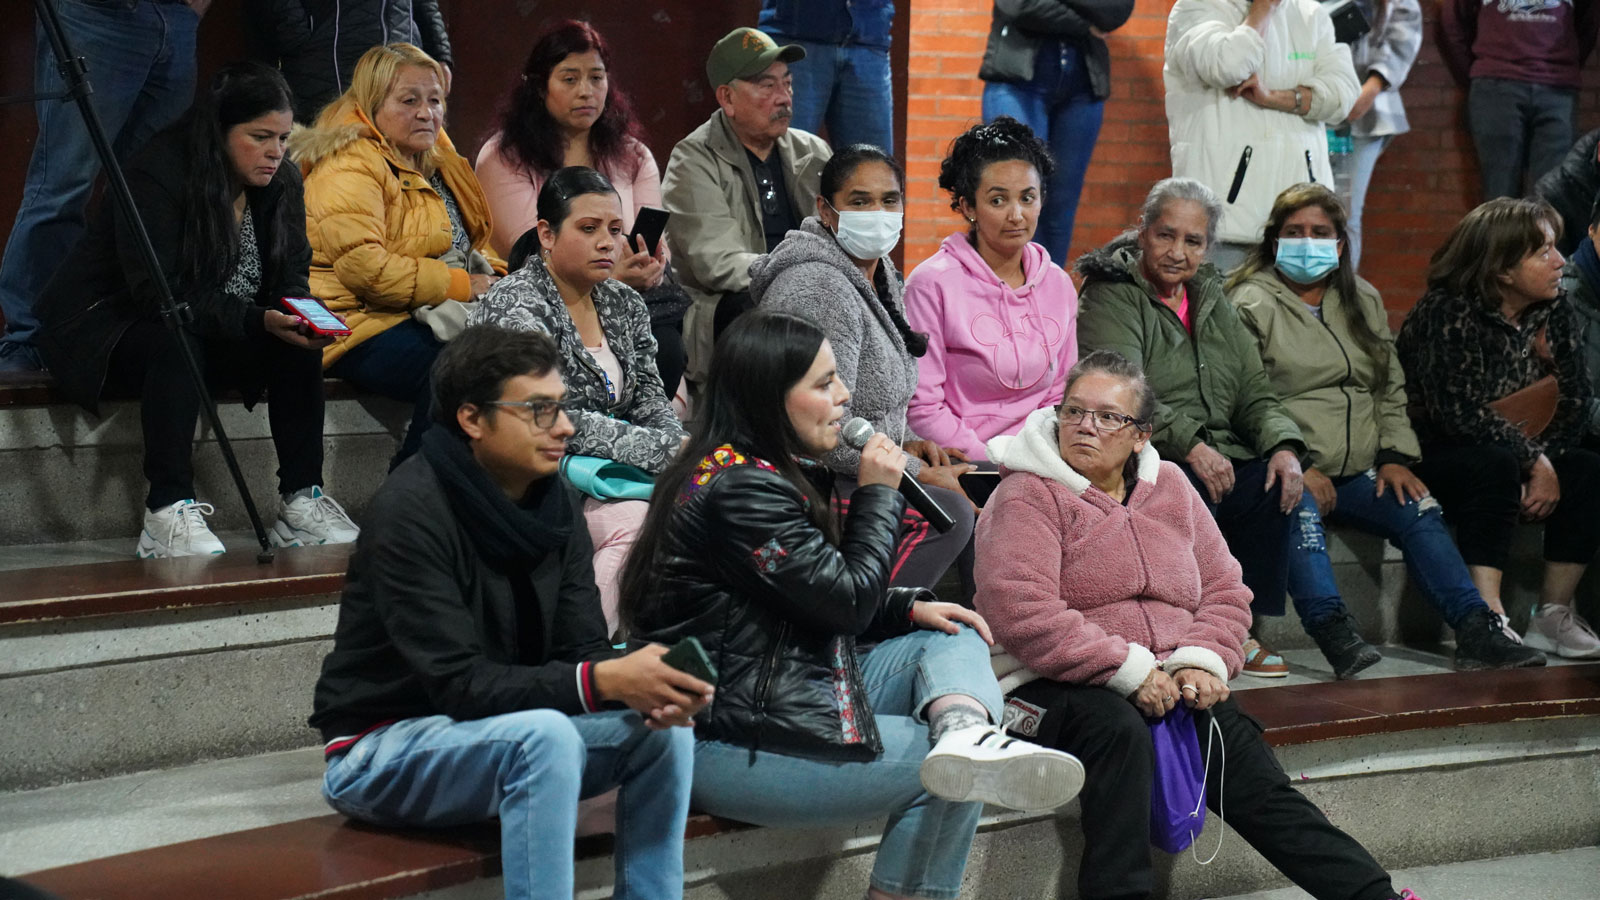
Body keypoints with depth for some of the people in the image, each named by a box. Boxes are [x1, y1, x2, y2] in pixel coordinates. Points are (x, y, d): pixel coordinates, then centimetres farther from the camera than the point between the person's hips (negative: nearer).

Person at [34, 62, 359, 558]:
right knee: (175, 346, -38)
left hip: (207, 330, 7)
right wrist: (258, 320, -38)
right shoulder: (157, 176, -23)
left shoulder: (281, 184, -1)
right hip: (100, 324, -6)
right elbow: (158, 294, -30)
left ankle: (302, 500, -17)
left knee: (297, 345, -18)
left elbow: (291, 280, 0)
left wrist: (300, 316, -26)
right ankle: (166, 514, -37)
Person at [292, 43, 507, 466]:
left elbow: (470, 242, 33)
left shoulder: (436, 161, 21)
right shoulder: (350, 165, -8)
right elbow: (361, 267, -20)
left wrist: (493, 277, 8)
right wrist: (463, 286, -16)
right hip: (365, 326, -9)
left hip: (434, 319, 9)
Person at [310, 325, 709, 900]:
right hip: (380, 747, -7)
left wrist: (650, 688, -26)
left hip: (507, 733, 7)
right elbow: (458, 682, -27)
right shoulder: (411, 511, -22)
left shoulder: (555, 502, 0)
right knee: (546, 735, -33)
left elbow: (584, 647, -2)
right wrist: (604, 681, -37)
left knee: (661, 730, -12)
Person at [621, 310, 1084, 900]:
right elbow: (847, 601, -16)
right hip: (732, 743, -11)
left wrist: (912, 609, 5)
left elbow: (821, 602, 21)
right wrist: (878, 493, -4)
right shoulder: (740, 488, -19)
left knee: (955, 639, -4)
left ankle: (965, 736, -32)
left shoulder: (775, 473, 16)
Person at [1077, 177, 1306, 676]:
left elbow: (1254, 393, 15)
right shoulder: (1111, 297, -3)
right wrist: (1189, 444, -30)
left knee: (1275, 483, -21)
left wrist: (1283, 445, -6)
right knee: (1190, 491, -35)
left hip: (1218, 457, 6)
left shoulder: (1212, 302, 19)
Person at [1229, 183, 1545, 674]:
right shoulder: (1252, 305, 1)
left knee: (1420, 512, -19)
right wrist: (1297, 468, -17)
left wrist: (1395, 456, 4)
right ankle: (1334, 633, -52)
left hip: (1357, 473, 5)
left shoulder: (1364, 302, 20)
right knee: (1300, 513, -37)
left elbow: (1391, 389, 21)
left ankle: (1477, 632, -28)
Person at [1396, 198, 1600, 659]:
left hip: (1514, 457, 7)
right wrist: (1535, 461, -25)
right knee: (1496, 464, -36)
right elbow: (1461, 413, -28)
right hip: (1429, 461, -7)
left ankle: (1552, 616, -8)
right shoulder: (1446, 312, -20)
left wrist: (1542, 462, -17)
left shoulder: (1553, 313, 2)